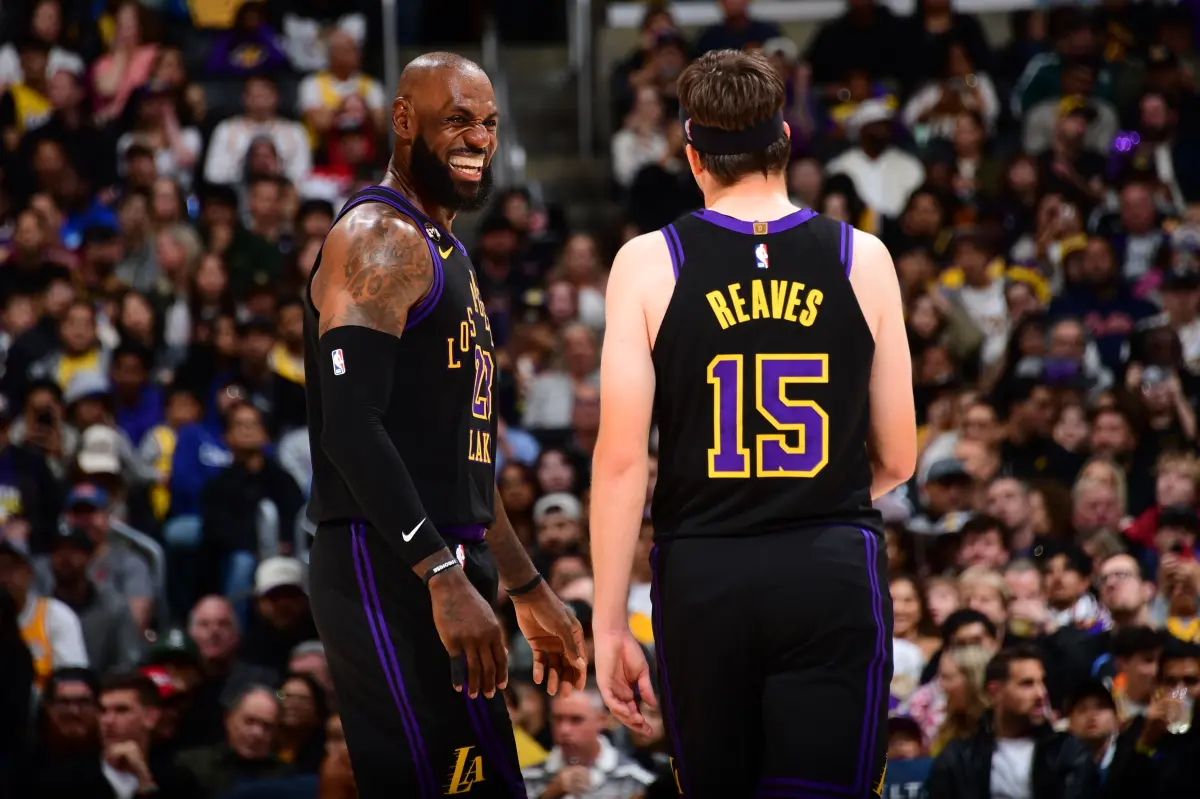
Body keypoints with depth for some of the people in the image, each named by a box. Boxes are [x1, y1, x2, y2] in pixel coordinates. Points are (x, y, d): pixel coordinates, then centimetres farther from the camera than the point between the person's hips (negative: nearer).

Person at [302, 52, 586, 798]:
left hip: (439, 571, 10)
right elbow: (351, 426, -21)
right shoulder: (380, 239, -9)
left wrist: (531, 593, 29)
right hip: (391, 570, -10)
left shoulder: (446, 257, 23)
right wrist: (446, 577, -27)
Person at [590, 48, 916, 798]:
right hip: (834, 576, -1)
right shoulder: (862, 259, 2)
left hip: (702, 575, 1)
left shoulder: (649, 263, -2)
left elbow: (621, 459, -5)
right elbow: (897, 459, 8)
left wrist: (609, 624, 1)